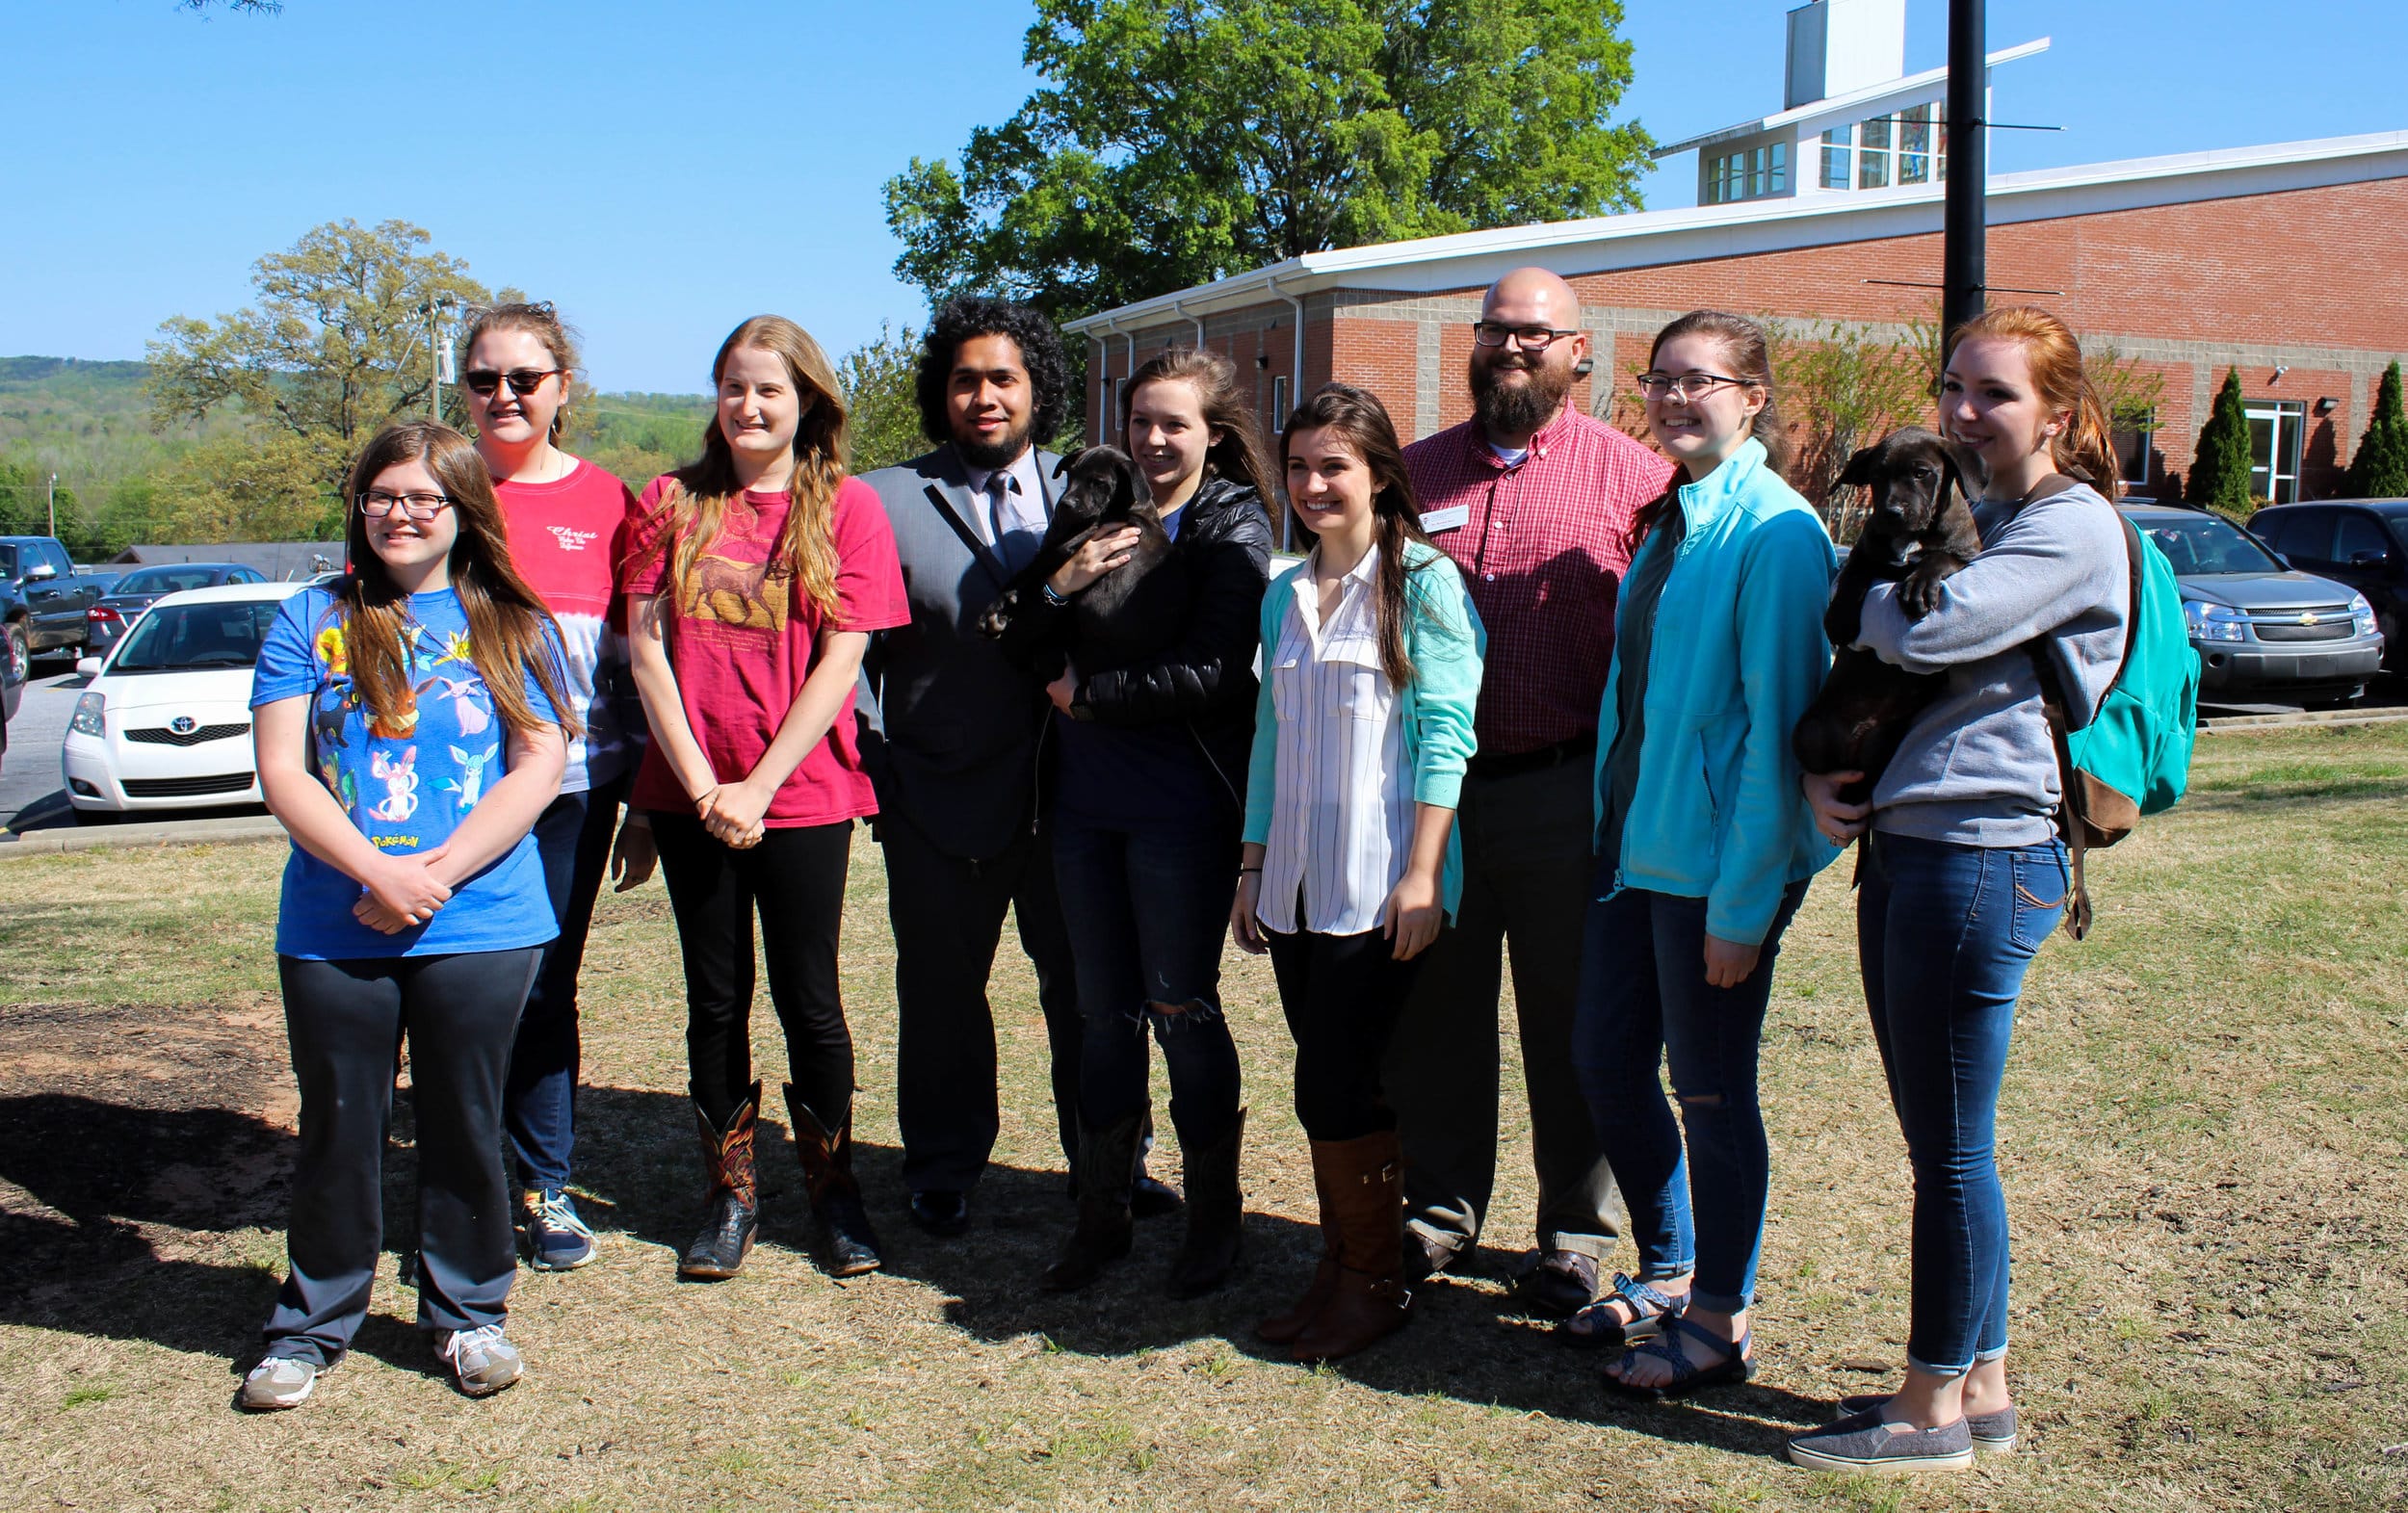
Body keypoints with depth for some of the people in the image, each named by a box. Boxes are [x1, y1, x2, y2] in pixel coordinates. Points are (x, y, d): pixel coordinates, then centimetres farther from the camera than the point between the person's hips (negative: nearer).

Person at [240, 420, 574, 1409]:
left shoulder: (512, 625, 5)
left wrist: (436, 874, -13)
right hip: (333, 928, 1)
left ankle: (469, 1312, 26)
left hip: (480, 924, -1)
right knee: (338, 1127, 9)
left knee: (465, 1123, 9)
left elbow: (540, 768, -3)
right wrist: (375, 873, -15)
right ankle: (313, 1325, 26)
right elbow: (282, 772, -1)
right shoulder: (311, 620, 6)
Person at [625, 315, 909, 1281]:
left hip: (803, 794, -2)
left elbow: (841, 659, -6)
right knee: (716, 1001, 10)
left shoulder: (846, 507, 0)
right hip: (691, 794, 2)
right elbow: (646, 648, 2)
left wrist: (760, 784, -11)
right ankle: (731, 1194, 23)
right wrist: (700, 782, -8)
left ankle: (833, 1188, 21)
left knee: (808, 1000, 4)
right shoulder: (672, 503, 6)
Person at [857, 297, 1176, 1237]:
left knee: (1089, 988, 11)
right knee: (941, 995, 12)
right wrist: (878, 769, -5)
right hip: (946, 797, -1)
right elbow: (850, 649, 1)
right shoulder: (888, 501, 0)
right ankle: (942, 1175, 31)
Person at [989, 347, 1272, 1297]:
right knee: (1105, 1013, 11)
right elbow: (1019, 652, 8)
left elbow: (1213, 676, -15)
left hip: (1180, 810, -5)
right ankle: (1102, 1214, 22)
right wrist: (1060, 589, -10)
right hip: (1084, 802, 5)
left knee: (1182, 1009, 2)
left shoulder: (1233, 528, -4)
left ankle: (1215, 1213, 19)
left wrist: (1088, 693, -9)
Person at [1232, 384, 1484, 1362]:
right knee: (1325, 1080, 9)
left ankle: (1379, 1281, 11)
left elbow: (1445, 733, -11)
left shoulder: (1423, 582, -5)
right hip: (1298, 881, 6)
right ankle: (1337, 1267, 21)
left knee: (1336, 1085, -5)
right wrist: (1253, 865, 14)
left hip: (1379, 885, -6)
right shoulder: (1286, 594, 13)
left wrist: (1422, 874, -16)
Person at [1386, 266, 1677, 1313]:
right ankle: (1439, 1208, 28)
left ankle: (1576, 1233, 23)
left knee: (1570, 1020, 8)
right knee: (1433, 1010, 11)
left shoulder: (1630, 475, 1)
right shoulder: (1417, 471, 11)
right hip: (1431, 785, 3)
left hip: (1563, 791, -3)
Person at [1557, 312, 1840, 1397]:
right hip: (1633, 839, 9)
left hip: (1717, 860, -8)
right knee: (1605, 1060, 15)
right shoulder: (1666, 521, 12)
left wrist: (1742, 902, -19)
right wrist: (1612, 827, 13)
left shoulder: (1774, 532, -14)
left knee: (1711, 1091, 4)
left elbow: (1777, 725, -18)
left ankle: (1720, 1324, 22)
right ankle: (1666, 1274, 35)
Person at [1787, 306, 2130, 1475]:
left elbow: (1922, 636, -24)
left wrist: (1875, 582, -1)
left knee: (1950, 1149, 0)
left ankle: (1932, 1411, 12)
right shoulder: (1958, 520, 18)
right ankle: (1979, 1384, 26)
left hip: (1981, 855, -9)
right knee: (1942, 1145, 14)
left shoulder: (2073, 527, -9)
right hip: (1900, 849, 9)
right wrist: (1819, 773, 1)